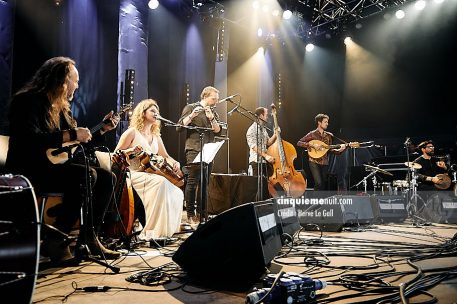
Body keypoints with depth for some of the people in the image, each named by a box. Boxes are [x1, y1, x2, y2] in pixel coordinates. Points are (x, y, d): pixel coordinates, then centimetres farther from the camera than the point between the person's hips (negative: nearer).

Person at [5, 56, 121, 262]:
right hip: (28, 170, -9)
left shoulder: (60, 107, 15)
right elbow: (29, 139, -27)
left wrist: (102, 129, 11)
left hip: (53, 166, 9)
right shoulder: (29, 100, -10)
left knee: (106, 178, -1)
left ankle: (88, 238, 0)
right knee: (86, 175, -29)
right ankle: (54, 242, -21)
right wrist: (70, 135, -24)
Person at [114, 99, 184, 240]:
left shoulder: (155, 136, 19)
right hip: (133, 175, -7)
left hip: (150, 174, 7)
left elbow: (165, 157, 20)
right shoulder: (132, 132, -1)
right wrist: (131, 151, -21)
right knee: (160, 182, -35)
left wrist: (175, 163, -1)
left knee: (177, 193, -16)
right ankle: (150, 231, -32)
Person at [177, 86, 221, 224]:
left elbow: (218, 131, 5)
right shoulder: (190, 108, 3)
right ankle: (190, 215, -3)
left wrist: (211, 118, -10)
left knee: (204, 183, 6)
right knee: (193, 182, -9)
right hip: (194, 150, -6)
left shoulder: (213, 113, 18)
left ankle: (201, 213, 13)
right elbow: (179, 127, -6)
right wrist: (191, 116, -18)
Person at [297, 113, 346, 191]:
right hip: (314, 162, -5)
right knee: (319, 183, -17)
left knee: (324, 185, 7)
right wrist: (312, 145, -19)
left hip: (325, 163, 5)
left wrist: (339, 150, -3)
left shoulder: (328, 135, 10)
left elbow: (330, 149, 14)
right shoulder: (312, 134, -5)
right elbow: (299, 143, -10)